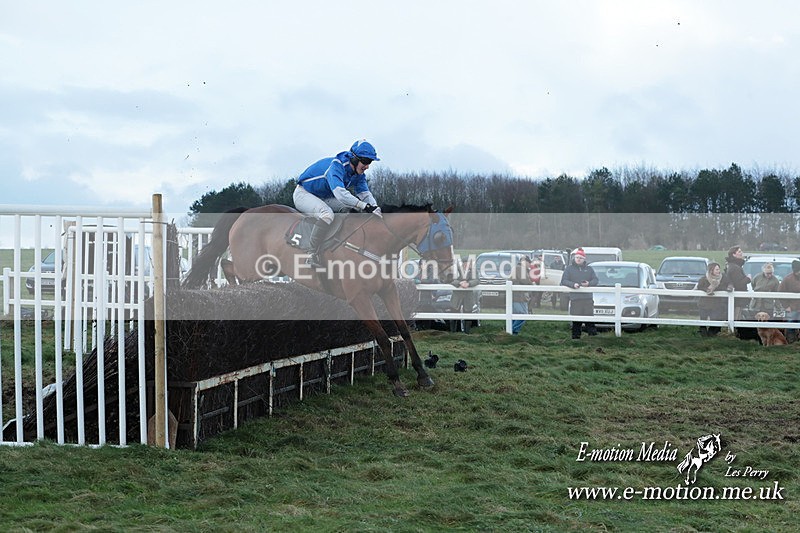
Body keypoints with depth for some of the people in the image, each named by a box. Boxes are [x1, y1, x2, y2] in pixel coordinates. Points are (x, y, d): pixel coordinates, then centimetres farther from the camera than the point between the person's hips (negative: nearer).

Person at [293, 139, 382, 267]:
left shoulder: (358, 174, -2)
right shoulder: (336, 166, -30)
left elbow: (365, 193, -5)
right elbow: (340, 193, -43)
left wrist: (375, 208, -26)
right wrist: (364, 206, -47)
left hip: (323, 198, 9)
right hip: (303, 193, -9)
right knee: (327, 214, -34)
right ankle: (312, 256, -29)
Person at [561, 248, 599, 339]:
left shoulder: (589, 269, 17)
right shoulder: (569, 269, 10)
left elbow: (595, 280, 12)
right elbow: (563, 281, 2)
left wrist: (589, 283, -10)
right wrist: (573, 284, -16)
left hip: (588, 298, 2)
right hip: (575, 298, -2)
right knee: (576, 320, -4)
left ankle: (593, 333, -6)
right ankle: (576, 336, 0)